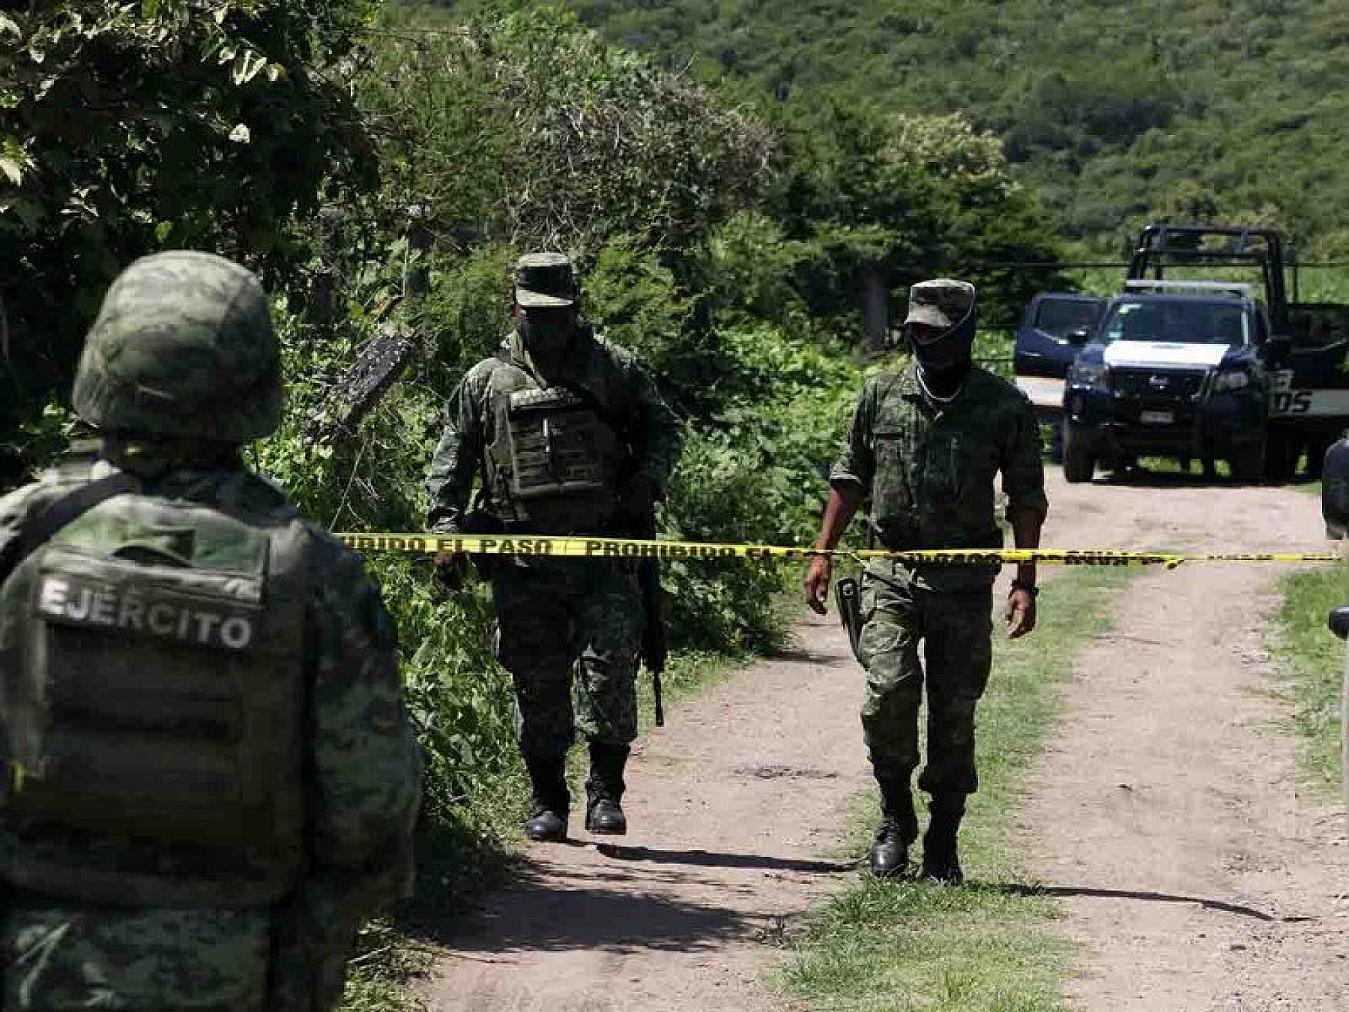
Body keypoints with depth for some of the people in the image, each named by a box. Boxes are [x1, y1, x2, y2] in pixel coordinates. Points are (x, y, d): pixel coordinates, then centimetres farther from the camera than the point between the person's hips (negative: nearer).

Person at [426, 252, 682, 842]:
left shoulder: (614, 369, 8)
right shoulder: (486, 382, 9)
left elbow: (662, 430, 14)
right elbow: (451, 459, 12)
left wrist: (646, 483, -4)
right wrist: (445, 527, 1)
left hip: (603, 553, -1)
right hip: (522, 564, 1)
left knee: (609, 668, -9)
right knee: (536, 684, 4)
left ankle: (605, 793, 2)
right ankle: (547, 802, 14)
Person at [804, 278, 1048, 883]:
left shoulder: (1005, 407, 1)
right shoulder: (880, 395, 6)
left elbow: (1026, 499, 4)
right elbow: (851, 478, 14)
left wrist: (1025, 584, -2)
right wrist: (823, 553, 9)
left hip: (965, 583, 0)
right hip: (890, 574, 0)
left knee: (955, 712, 3)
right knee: (891, 687, -18)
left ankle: (942, 845, 15)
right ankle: (895, 819, 2)